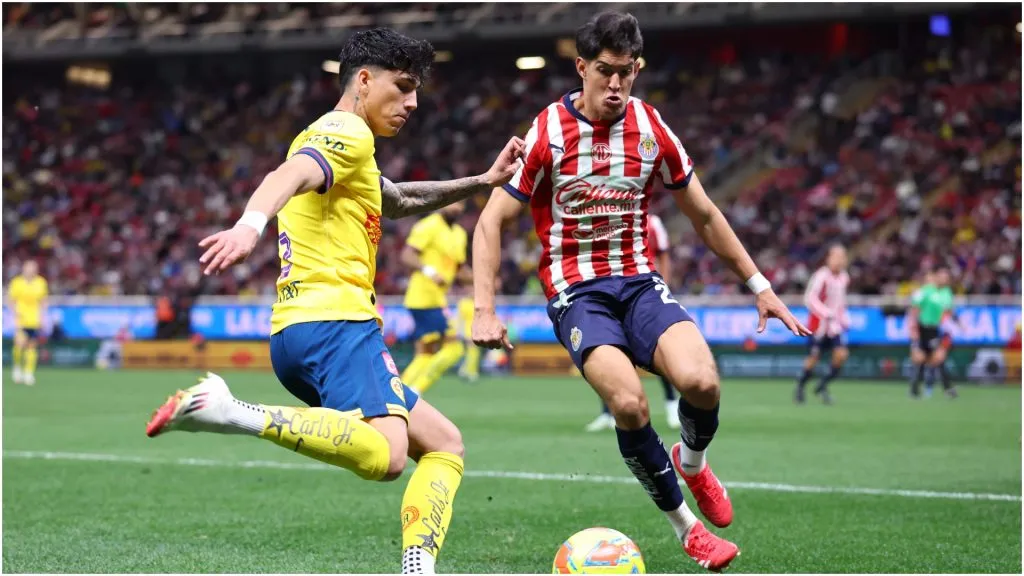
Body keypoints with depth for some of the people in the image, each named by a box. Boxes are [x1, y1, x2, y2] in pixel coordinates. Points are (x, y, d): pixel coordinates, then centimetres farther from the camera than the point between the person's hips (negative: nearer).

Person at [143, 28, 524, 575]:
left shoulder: (327, 139, 29)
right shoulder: (347, 133, -2)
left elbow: (401, 200, 46)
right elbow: (288, 177, -24)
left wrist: (481, 182, 35)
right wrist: (249, 225, -45)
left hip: (298, 333, 10)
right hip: (334, 322, -10)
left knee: (443, 443, 16)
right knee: (385, 455, -33)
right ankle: (233, 413, -36)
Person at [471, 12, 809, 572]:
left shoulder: (651, 130, 2)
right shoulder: (547, 134, -8)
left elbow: (705, 216, 14)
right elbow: (491, 222, -4)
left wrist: (759, 285, 14)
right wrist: (485, 311, -14)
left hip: (639, 281, 3)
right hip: (575, 290, -3)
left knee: (700, 380, -26)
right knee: (629, 403, -29)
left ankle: (691, 464, 11)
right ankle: (684, 525, -7)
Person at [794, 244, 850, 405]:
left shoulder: (844, 278, 6)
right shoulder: (821, 276, -16)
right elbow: (809, 298, -25)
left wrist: (844, 319, 13)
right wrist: (827, 313, -33)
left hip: (835, 324, 6)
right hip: (819, 323, -5)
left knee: (841, 354, -12)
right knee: (813, 357, -2)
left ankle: (823, 385, 6)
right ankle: (800, 387, 21)